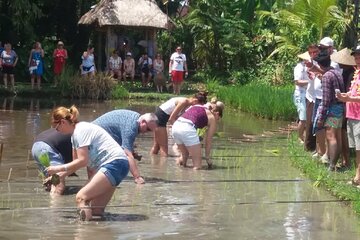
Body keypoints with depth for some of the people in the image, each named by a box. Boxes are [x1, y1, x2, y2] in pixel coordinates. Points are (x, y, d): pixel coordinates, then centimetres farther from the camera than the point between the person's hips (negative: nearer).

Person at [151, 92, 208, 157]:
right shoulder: (184, 102, -21)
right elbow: (171, 119, -21)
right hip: (160, 117, -9)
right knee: (164, 147, -6)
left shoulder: (187, 104, 5)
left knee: (156, 145, 14)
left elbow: (176, 117, 3)